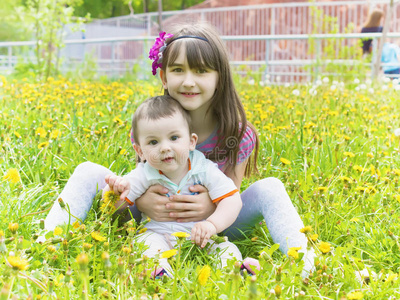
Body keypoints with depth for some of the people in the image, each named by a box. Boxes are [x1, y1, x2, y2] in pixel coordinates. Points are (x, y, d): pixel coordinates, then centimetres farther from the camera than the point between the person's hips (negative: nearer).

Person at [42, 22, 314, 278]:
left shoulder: (238, 136, -16)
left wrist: (212, 207, -33)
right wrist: (140, 201, -29)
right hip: (155, 220, 2)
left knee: (270, 187, -26)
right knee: (88, 173, -15)